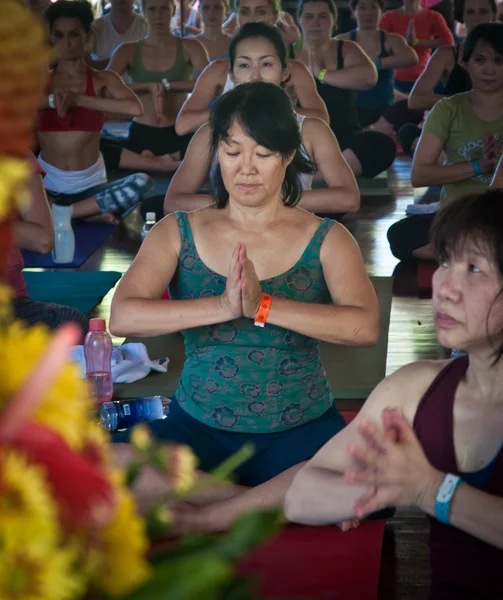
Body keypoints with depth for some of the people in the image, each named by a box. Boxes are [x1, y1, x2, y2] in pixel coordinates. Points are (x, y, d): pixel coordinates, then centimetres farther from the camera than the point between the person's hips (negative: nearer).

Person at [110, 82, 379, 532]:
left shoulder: (327, 239, 3)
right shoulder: (179, 233, 5)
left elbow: (366, 327, -15)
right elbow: (122, 317, -11)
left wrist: (264, 306, -25)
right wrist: (222, 307, -24)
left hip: (302, 431, -1)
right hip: (198, 428, 1)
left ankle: (210, 517, -16)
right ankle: (289, 502, -17)